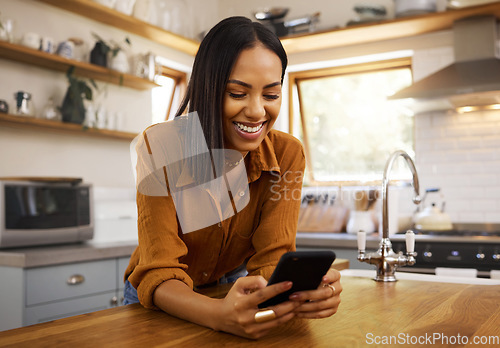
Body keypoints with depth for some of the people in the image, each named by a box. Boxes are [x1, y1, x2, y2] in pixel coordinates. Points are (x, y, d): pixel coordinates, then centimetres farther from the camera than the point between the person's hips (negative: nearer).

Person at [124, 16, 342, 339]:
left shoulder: (288, 154, -13)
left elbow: (272, 259, -17)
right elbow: (159, 276, -26)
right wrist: (219, 313, -46)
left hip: (232, 285, 2)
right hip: (163, 302, -1)